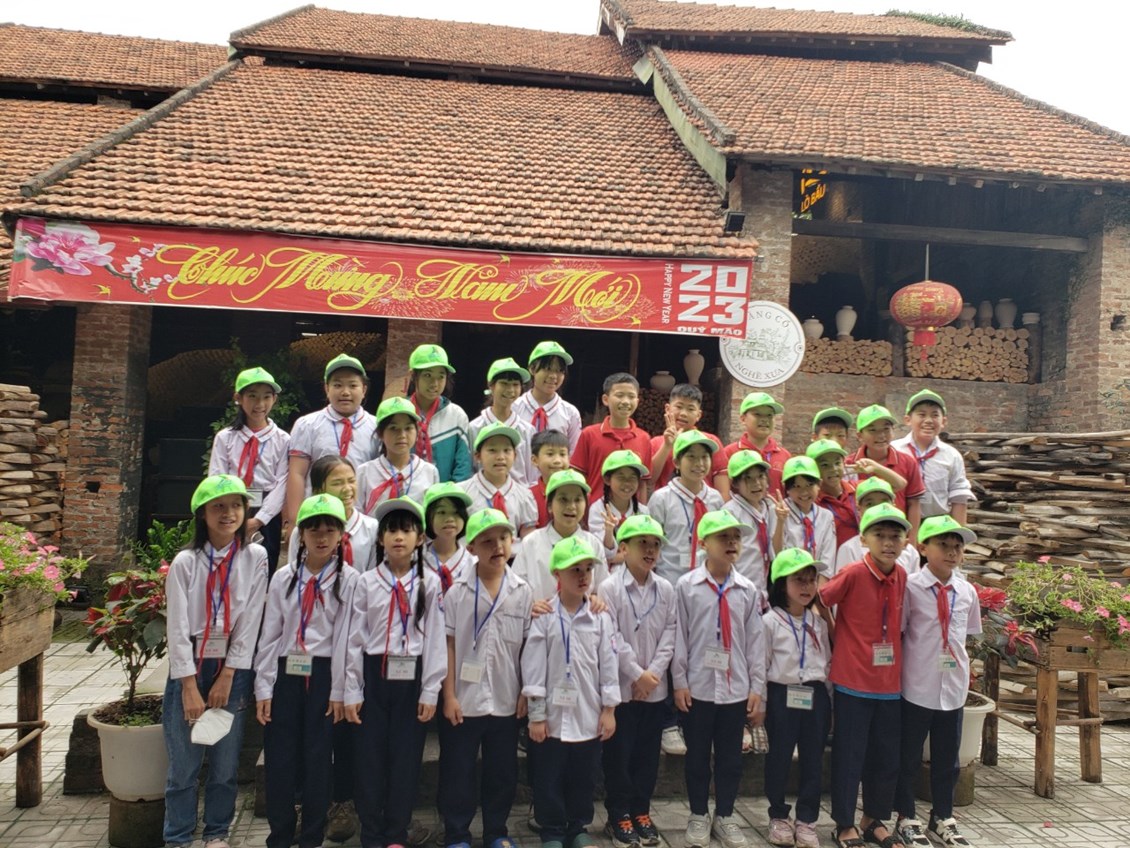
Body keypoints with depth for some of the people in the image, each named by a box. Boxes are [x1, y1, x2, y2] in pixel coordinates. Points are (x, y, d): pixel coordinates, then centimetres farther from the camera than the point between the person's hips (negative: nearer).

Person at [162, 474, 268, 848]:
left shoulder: (255, 557, -2)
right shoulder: (185, 562, -3)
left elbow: (250, 622, -5)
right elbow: (178, 628, -6)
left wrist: (227, 677, -8)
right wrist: (189, 687, -11)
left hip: (233, 669, 1)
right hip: (189, 667, 0)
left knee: (225, 764, 8)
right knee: (183, 766, 3)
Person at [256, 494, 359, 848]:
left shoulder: (350, 580, -3)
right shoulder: (284, 577, 7)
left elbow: (348, 637, -6)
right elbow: (270, 634, 6)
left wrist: (339, 691, -8)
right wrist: (263, 687, 1)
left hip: (324, 675, -3)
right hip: (287, 673, 3)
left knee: (318, 759, 4)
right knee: (279, 758, 6)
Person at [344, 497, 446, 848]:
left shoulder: (429, 583, 0)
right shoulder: (367, 582, 3)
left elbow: (436, 638, -1)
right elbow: (355, 638, 3)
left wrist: (430, 691, -5)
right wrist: (351, 690, -1)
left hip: (412, 677, -1)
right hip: (374, 675, 1)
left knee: (406, 757, 6)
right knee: (370, 756, 5)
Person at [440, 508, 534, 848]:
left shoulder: (523, 591, -1)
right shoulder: (458, 591, -6)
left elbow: (528, 645, 3)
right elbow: (448, 645, -5)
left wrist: (526, 692, 0)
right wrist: (449, 695, -8)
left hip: (506, 700, 2)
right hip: (464, 699, -2)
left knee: (503, 771, 13)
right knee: (458, 771, 8)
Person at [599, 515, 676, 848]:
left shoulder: (666, 590, 4)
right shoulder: (609, 588, -10)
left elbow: (670, 634, 1)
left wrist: (653, 673, -9)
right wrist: (637, 674, -14)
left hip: (655, 688, 4)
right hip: (621, 687, -4)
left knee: (648, 754, 12)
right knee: (618, 755, 5)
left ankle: (641, 813, 26)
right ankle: (619, 817, 18)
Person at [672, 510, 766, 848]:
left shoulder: (747, 590, 1)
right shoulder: (686, 586, -6)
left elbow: (755, 641, 4)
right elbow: (678, 636, -4)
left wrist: (757, 687, 3)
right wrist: (679, 681, -6)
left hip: (736, 688, 2)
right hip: (698, 686, -2)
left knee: (730, 757, 12)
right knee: (697, 755, 11)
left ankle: (725, 816, 29)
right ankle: (698, 816, 28)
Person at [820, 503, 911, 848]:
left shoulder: (902, 577, 1)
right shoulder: (852, 574, -16)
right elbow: (818, 602, -10)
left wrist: (897, 655, 7)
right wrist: (838, 640, -2)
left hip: (890, 682, 5)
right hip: (853, 680, -5)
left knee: (887, 756, 15)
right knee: (849, 755, 5)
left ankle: (874, 820, 33)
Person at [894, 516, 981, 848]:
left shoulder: (967, 591, 3)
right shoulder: (911, 587, -11)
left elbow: (968, 634, 15)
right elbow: (896, 632, -4)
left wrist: (962, 667, 9)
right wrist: (905, 667, -3)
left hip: (954, 687, 4)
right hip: (917, 687, -4)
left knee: (947, 757, 16)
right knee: (909, 756, 9)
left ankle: (943, 818, 34)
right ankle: (907, 818, 26)